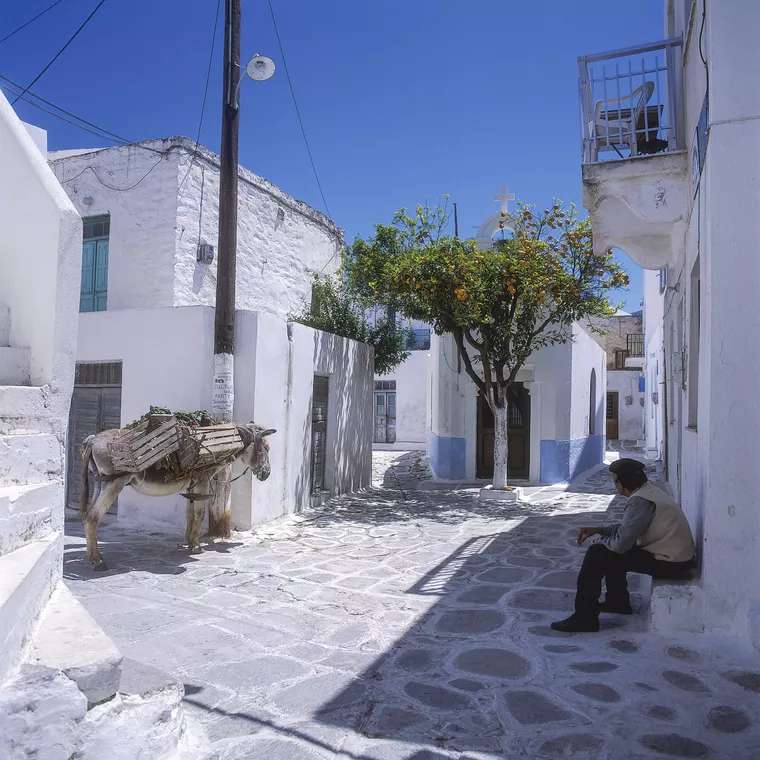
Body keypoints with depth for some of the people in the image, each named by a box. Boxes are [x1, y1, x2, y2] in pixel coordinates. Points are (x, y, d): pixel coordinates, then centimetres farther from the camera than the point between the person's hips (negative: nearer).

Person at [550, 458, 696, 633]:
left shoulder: (640, 501, -22)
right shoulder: (650, 490, 10)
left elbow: (621, 542, -24)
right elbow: (628, 527, 21)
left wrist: (601, 541, -3)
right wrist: (597, 530, 14)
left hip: (669, 564, -10)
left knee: (597, 554, -11)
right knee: (611, 549, 22)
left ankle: (585, 618, -6)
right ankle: (618, 602, 35)